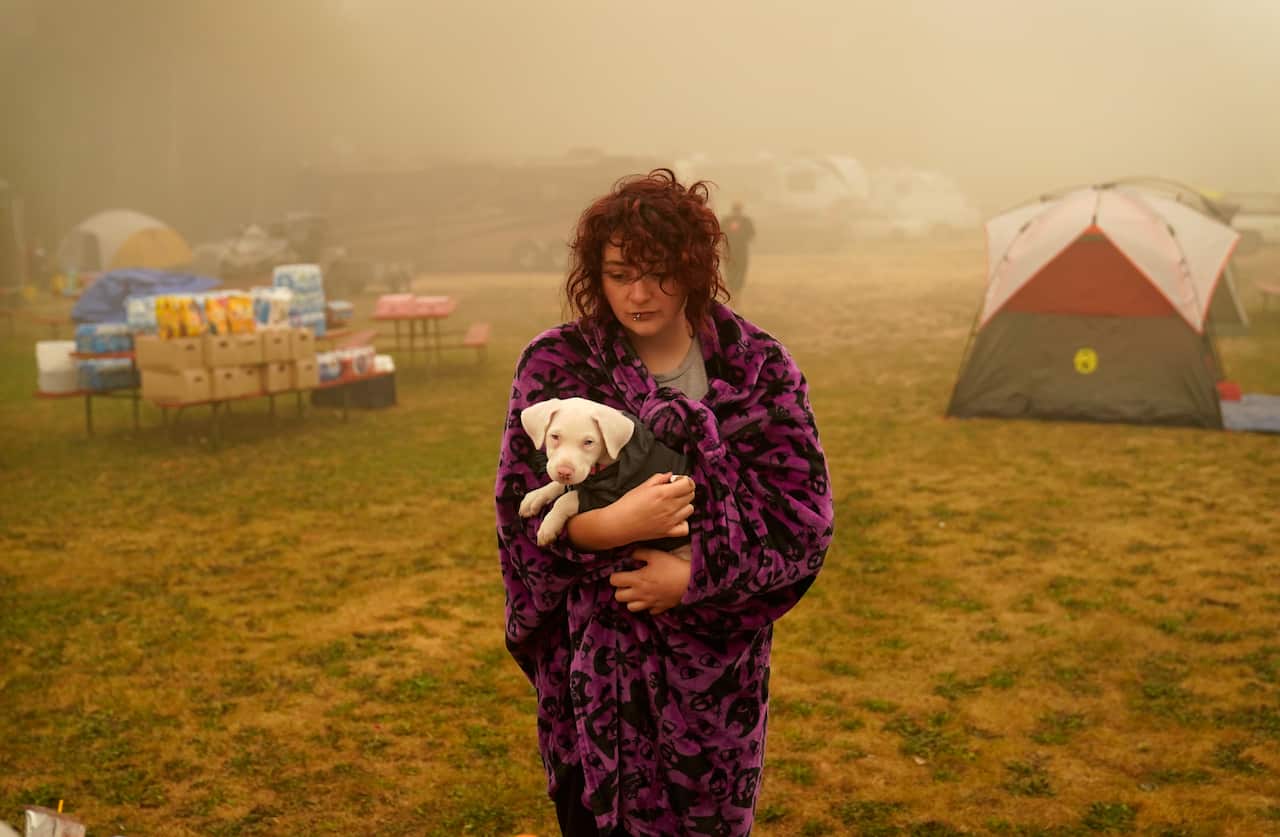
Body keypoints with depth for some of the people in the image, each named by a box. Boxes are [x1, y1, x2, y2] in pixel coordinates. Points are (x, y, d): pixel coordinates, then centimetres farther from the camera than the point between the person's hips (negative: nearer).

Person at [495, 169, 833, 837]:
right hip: (595, 662, 0)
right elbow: (520, 517, -6)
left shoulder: (757, 367, -4)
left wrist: (696, 576, -18)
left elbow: (805, 517, -6)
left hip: (716, 664, 1)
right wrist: (609, 526, -26)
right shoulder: (555, 366, -5)